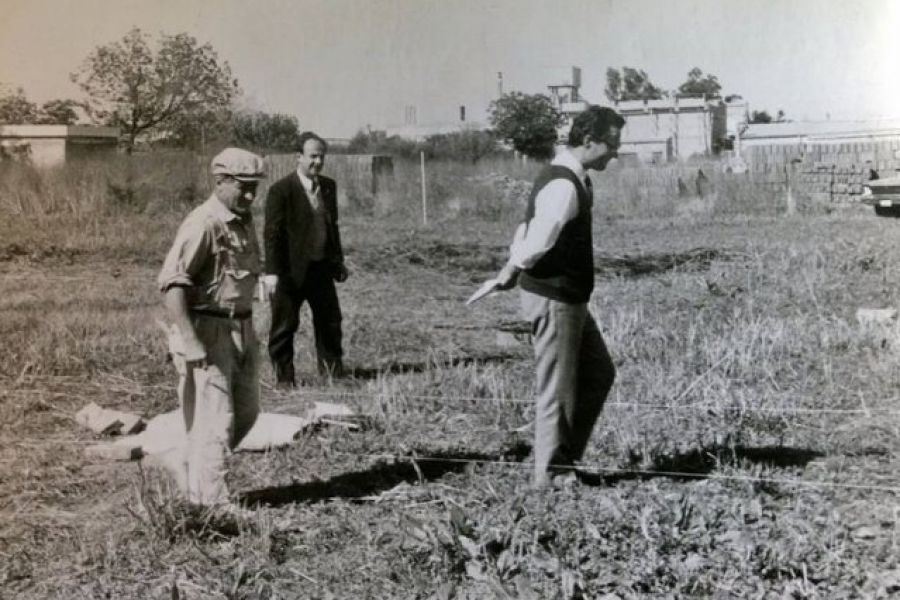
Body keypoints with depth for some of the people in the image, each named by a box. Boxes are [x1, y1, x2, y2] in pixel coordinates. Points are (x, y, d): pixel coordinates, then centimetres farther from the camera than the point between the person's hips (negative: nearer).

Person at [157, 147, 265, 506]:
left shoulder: (243, 221, 11)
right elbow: (171, 283, -23)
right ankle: (211, 503, 6)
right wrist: (189, 342, -27)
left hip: (241, 329, 9)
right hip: (207, 331, -9)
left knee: (245, 412, 15)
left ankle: (191, 473, 32)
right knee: (215, 420, -4)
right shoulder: (203, 224, -17)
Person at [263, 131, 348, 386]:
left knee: (330, 321, 12)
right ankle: (283, 377, 16)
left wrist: (338, 261, 16)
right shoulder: (281, 190, -12)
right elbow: (272, 233, -13)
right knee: (284, 325, 4)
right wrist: (271, 272, -17)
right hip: (291, 270, -6)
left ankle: (333, 372, 25)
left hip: (321, 268, 6)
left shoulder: (329, 186, 9)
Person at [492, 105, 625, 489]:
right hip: (553, 298, -10)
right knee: (557, 389, 1)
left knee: (599, 373, 18)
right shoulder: (563, 186, -23)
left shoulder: (573, 180, 11)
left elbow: (529, 230, 15)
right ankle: (549, 474, 14)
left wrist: (513, 266, 6)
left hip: (570, 297, 10)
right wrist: (513, 270, -10)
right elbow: (537, 241, -28)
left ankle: (566, 456, 26)